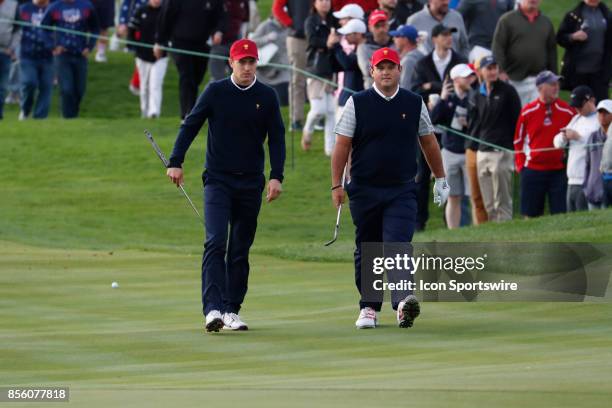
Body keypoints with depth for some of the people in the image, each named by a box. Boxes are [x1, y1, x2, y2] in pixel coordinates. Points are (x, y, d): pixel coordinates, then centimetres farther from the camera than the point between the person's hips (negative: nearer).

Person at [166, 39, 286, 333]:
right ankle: (213, 309, -24)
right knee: (216, 242, -16)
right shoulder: (216, 91, 1)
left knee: (240, 250, 6)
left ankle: (232, 310, 13)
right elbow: (190, 125, 3)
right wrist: (175, 162, -6)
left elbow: (276, 138, 5)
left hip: (251, 184, 2)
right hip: (218, 179, -2)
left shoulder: (267, 97, 4)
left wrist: (276, 176, -6)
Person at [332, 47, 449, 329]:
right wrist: (337, 185, -6)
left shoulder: (414, 104, 6)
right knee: (367, 251, 9)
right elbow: (342, 145, 0)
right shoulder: (357, 103, 1)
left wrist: (440, 179, 18)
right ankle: (369, 308, 20)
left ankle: (402, 301, -29)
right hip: (364, 190, 1)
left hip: (402, 191, -1)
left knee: (398, 245, -16)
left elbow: (428, 142, 16)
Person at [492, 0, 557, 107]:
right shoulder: (507, 20, 1)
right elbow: (498, 47, -4)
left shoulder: (546, 22, 13)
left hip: (539, 79, 2)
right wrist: (501, 71, -13)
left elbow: (552, 51, 17)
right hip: (515, 79, -2)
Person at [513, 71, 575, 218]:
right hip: (533, 171, 0)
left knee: (560, 215, -3)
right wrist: (520, 165, 3)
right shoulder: (527, 111, 0)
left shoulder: (566, 111, 0)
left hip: (559, 171, 0)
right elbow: (518, 140, 8)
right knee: (531, 215, 3)